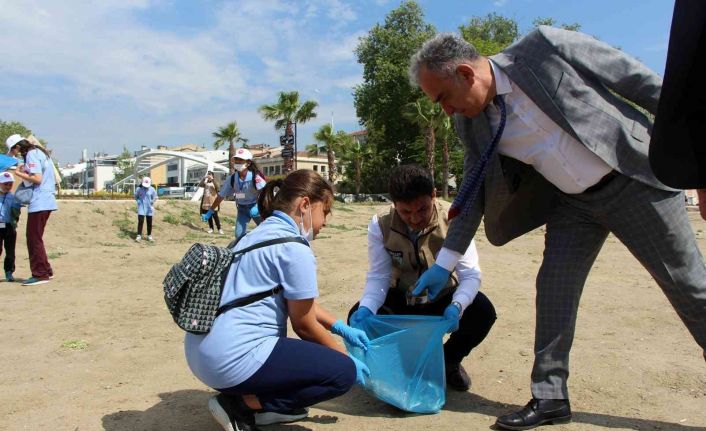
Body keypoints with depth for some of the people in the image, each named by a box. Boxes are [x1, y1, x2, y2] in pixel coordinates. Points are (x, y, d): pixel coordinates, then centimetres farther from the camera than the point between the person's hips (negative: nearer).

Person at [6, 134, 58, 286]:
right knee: (35, 238, 16)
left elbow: (37, 178, -19)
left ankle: (40, 275, -2)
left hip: (39, 203, -10)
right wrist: (25, 172, 11)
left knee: (34, 239, -5)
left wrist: (19, 173, -6)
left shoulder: (31, 155, -10)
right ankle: (46, 271, 21)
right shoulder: (40, 152, 18)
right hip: (46, 201, 10)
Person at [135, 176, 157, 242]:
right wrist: (139, 202, -2)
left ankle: (149, 236, 18)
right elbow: (136, 197, 11)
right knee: (140, 221, -8)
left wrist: (152, 202, -8)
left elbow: (155, 198, 6)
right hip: (141, 208, -1)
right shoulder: (139, 189, -3)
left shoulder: (152, 189, -4)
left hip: (149, 208, 1)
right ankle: (139, 236, -4)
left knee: (149, 223, 7)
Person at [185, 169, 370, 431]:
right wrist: (348, 358, 9)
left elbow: (299, 303, 21)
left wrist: (341, 328, 21)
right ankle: (241, 405, -3)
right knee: (343, 372, -2)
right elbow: (305, 325, -6)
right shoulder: (294, 248, -14)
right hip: (235, 358, -10)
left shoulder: (261, 234, 14)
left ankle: (260, 404, 10)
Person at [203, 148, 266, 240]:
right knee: (239, 235, -6)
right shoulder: (232, 179, -10)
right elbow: (221, 196, -1)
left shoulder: (255, 177, -23)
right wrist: (210, 212, 1)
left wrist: (258, 207, -44)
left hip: (256, 208, -3)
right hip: (242, 209, 3)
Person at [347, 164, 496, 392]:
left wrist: (457, 306, -45)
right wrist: (366, 308, -39)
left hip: (442, 300, 0)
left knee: (483, 312, -29)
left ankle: (448, 360, 4)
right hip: (400, 301, 1)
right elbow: (378, 277, -19)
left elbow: (470, 274, -24)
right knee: (359, 318, -25)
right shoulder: (380, 225, -18)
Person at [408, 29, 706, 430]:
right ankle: (550, 397, 13)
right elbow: (473, 193, 1)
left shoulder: (544, 46, -19)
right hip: (572, 203, 4)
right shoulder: (472, 123, -4)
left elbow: (635, 78, -11)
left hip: (633, 180, -4)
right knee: (554, 289, -1)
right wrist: (444, 263, 0)